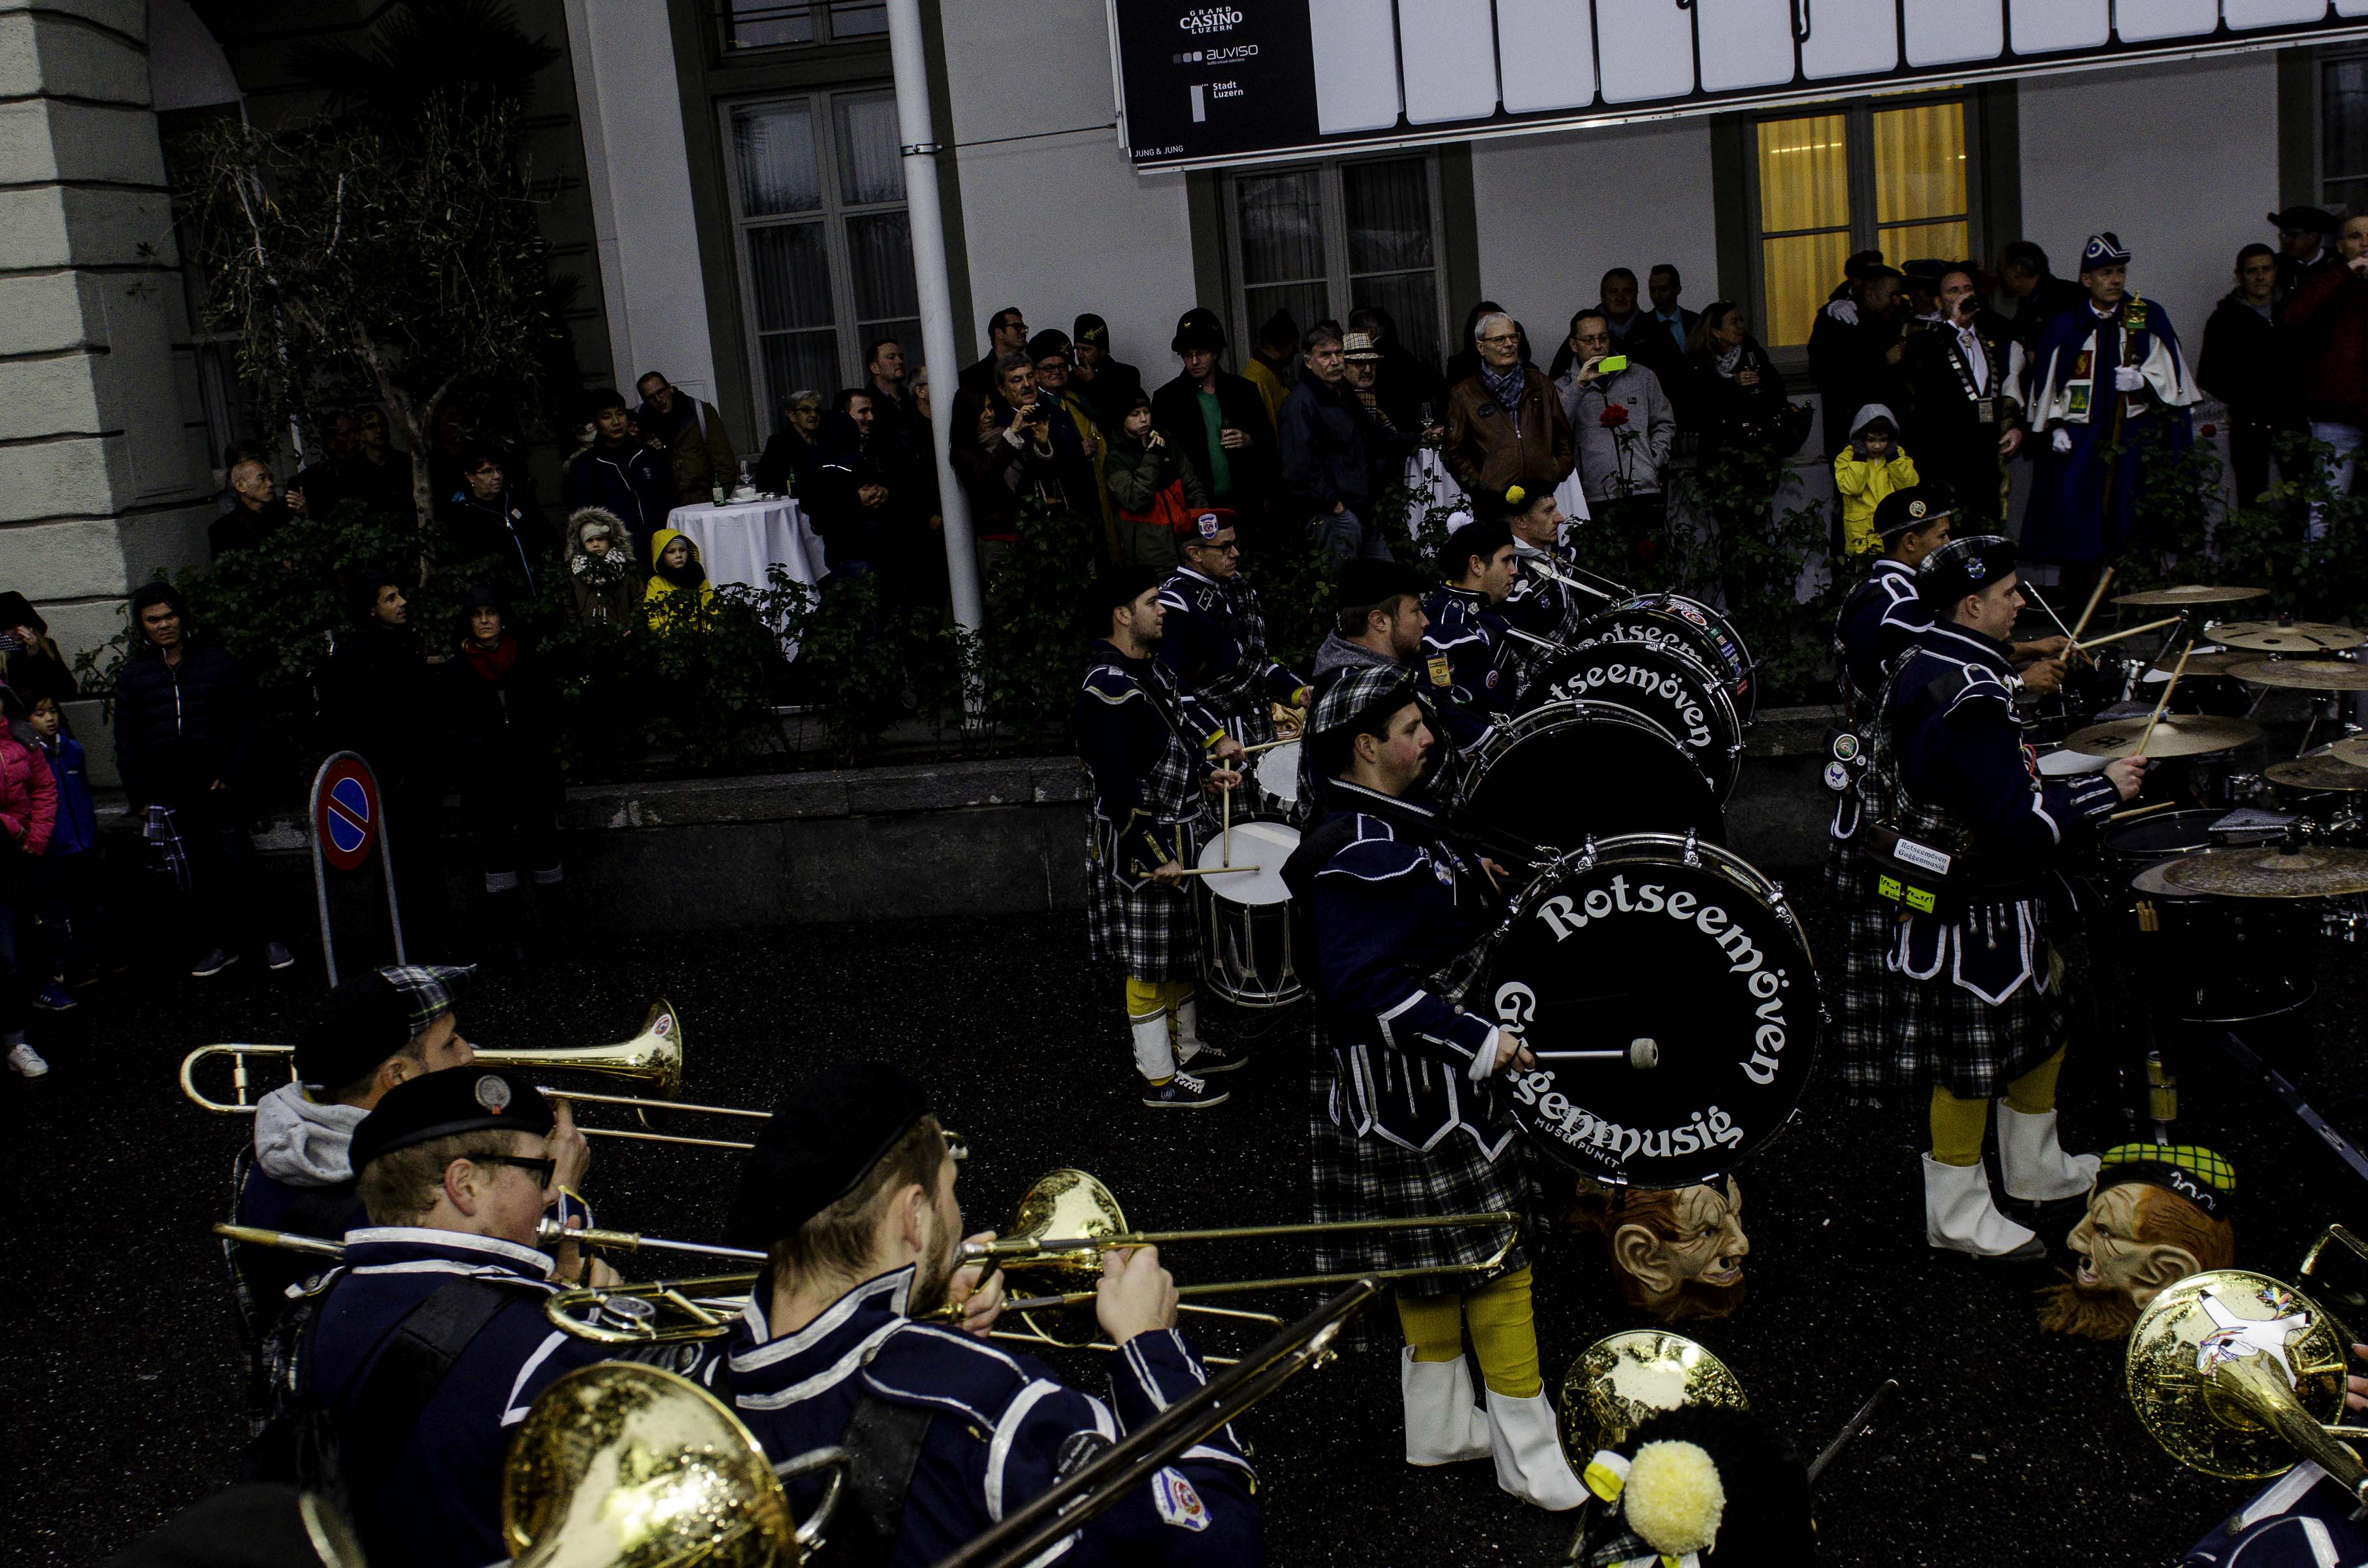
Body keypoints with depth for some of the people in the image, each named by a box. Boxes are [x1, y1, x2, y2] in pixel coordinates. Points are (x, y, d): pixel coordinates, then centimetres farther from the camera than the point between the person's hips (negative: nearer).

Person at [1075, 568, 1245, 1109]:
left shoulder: (1152, 668, 8)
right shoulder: (1106, 689, -23)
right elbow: (1118, 787, -25)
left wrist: (1205, 773, 5)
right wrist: (1158, 857, -22)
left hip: (1178, 831, 10)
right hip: (1142, 845, -10)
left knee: (1182, 949, 21)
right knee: (1149, 962, 1)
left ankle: (1188, 1047, 37)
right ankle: (1160, 1080, 12)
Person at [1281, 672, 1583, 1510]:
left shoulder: (1388, 822, 9)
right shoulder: (1359, 852, -24)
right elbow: (1366, 983, -28)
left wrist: (1471, 885, 9)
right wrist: (1481, 1042, -26)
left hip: (1427, 1074, 11)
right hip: (1410, 1087, -11)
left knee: (1435, 1253, 18)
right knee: (1492, 1250, -3)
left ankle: (1439, 1426, 31)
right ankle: (1530, 1456, 8)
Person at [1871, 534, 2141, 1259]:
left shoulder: (1925, 664, 5)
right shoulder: (1970, 704, -28)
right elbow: (2022, 823, -30)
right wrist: (2105, 788, -19)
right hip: (1975, 918, -11)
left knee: (2044, 1021, 24)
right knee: (1973, 1063, 3)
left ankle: (2036, 1169, 41)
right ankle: (1958, 1215, 18)